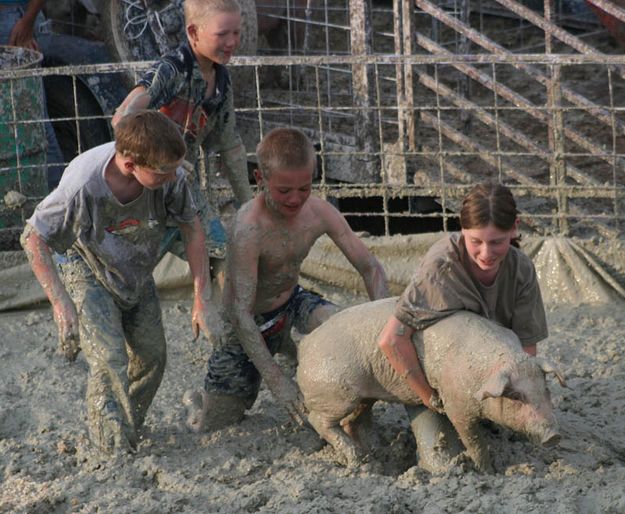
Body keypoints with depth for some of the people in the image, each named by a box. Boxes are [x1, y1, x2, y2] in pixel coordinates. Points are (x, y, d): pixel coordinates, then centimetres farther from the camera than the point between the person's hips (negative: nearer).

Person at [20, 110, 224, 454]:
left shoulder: (170, 177, -30)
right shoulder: (82, 186, -40)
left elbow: (192, 230, -12)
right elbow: (33, 238, -25)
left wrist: (202, 299, -13)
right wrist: (60, 302, -28)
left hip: (137, 271, 5)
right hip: (88, 271, -4)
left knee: (151, 355, 6)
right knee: (109, 360, -17)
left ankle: (129, 428, 30)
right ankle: (114, 449, -1)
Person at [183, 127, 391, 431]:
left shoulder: (320, 213, -19)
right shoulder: (250, 229, -36)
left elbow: (370, 268, -10)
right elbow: (240, 313, -34)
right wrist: (275, 380, -38)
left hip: (291, 302, 5)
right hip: (251, 326, -5)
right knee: (208, 425, -1)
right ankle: (198, 399, 35)